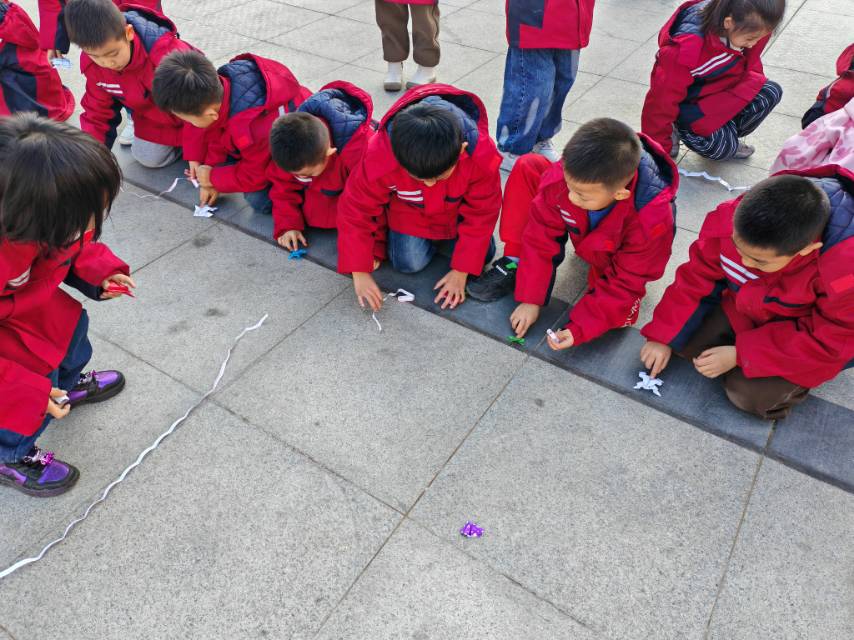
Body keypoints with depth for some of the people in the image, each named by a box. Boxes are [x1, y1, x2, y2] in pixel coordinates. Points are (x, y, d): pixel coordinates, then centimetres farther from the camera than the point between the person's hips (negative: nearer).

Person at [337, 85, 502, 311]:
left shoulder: (481, 155, -38)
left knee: (482, 255, -5)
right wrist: (359, 272, -23)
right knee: (408, 263, -14)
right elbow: (355, 210, -24)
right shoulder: (379, 157, -39)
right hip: (409, 210, -1)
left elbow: (482, 214, -22)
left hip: (459, 208, 1)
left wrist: (461, 272, -19)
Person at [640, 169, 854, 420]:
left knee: (752, 393, -17)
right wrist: (662, 336, -14)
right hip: (743, 304, 4)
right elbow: (696, 277, -15)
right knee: (683, 337, -8)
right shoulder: (733, 219, -31)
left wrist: (739, 355, -26)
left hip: (811, 337, -3)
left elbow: (825, 342, -24)